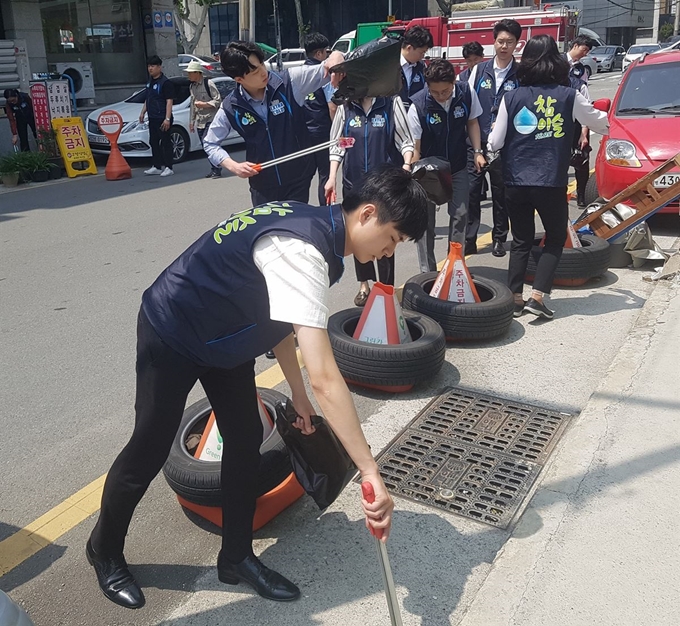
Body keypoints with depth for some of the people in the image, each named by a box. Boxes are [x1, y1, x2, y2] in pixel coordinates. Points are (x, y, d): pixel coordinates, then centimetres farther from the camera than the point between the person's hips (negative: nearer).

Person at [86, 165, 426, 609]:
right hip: (171, 337, -8)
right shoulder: (301, 251, -36)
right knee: (150, 451, 6)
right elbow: (324, 378, -44)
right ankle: (105, 550, 33)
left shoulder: (313, 224, -6)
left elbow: (278, 313, 7)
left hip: (224, 338, 9)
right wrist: (371, 472, -42)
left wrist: (298, 393, 8)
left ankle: (237, 556, 26)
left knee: (245, 440, 8)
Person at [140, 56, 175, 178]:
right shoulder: (150, 82, 16)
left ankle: (168, 168, -1)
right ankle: (157, 166, 20)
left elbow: (169, 101, -16)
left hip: (162, 119, -9)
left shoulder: (165, 82, -10)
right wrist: (143, 112, 20)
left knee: (165, 142, -4)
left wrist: (167, 118, -22)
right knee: (154, 142, 12)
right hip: (152, 118, 9)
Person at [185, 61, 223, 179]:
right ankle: (214, 169, 17)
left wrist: (203, 104, -18)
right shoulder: (191, 86, 13)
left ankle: (216, 169, -4)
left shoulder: (209, 83, -9)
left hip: (211, 119, -7)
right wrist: (191, 121, 18)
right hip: (200, 121, 7)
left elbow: (218, 100, -11)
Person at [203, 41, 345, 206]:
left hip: (299, 179, -1)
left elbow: (335, 57, -13)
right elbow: (210, 143, 7)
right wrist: (234, 166, -9)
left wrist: (335, 58, -38)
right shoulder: (230, 107, -8)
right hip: (262, 185, 1)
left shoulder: (289, 81, -13)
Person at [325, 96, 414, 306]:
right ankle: (364, 285, 28)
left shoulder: (392, 103, -3)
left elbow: (405, 140, -1)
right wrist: (332, 177, 1)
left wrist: (407, 165, -18)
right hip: (354, 182, 3)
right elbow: (337, 145, 7)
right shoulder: (345, 107, 4)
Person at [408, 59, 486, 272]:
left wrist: (478, 152, -4)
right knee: (426, 220, 2)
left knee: (460, 215, 3)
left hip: (457, 166, 3)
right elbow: (415, 147, -20)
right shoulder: (418, 105, -23)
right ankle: (427, 271, 13)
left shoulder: (467, 94, -14)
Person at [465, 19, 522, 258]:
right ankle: (469, 239, 7)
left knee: (500, 193, 8)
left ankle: (499, 239, 20)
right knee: (471, 191, -1)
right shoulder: (479, 70, 7)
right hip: (475, 142, 1)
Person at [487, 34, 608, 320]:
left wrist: (491, 142, 22)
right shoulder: (569, 96, -2)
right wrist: (601, 117, 35)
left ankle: (515, 298, 12)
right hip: (551, 183, -2)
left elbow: (495, 143, 0)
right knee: (556, 237, 14)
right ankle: (537, 296, 2)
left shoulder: (511, 97, -2)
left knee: (521, 240, 15)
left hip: (516, 182, 2)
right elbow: (602, 124, 13)